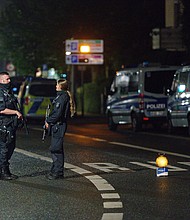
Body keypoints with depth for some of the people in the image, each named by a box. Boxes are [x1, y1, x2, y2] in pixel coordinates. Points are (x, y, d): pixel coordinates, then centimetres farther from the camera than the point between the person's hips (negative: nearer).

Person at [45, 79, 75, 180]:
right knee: (56, 149, 14)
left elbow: (58, 114, -20)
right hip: (57, 126, 11)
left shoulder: (62, 97, -15)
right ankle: (55, 171, 19)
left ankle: (58, 172, -6)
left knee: (56, 149, -8)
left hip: (58, 126, -11)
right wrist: (49, 120, 10)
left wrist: (48, 121, -9)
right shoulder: (61, 96, 16)